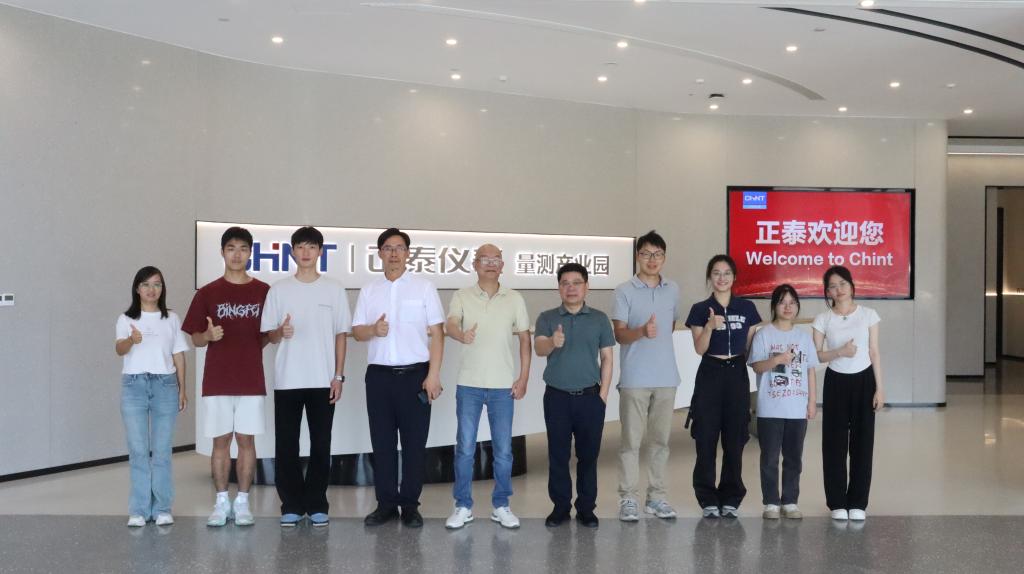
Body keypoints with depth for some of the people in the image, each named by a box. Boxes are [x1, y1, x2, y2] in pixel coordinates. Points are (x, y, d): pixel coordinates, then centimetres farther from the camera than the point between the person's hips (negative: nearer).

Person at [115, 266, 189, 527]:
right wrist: (132, 340, -37)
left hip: (165, 385, 1)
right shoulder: (126, 319, 2)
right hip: (134, 385, -1)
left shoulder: (171, 319, 8)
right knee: (138, 450, 0)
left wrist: (182, 389, 6)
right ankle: (139, 510, 7)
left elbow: (178, 355, 11)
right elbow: (119, 349, -15)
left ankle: (162, 508, 9)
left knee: (162, 450, 2)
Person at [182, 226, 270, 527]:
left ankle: (242, 502, 13)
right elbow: (195, 339, 4)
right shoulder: (207, 293, 2)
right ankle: (222, 502, 14)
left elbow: (270, 335, 10)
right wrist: (209, 335, -18)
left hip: (251, 381, 0)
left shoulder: (264, 292, 3)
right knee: (220, 441, 5)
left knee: (246, 440, 4)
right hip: (217, 381, 0)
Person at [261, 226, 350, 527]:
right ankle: (291, 505, 12)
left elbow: (341, 334, 5)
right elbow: (269, 335, 5)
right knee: (286, 445, 3)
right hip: (287, 380, 0)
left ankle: (317, 505, 13)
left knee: (320, 445, 4)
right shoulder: (279, 290, 4)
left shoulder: (334, 289, 4)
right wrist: (281, 332, -19)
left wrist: (338, 375, -1)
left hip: (322, 380, 0)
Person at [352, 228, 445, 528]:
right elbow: (356, 332, 10)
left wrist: (433, 374, -9)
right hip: (379, 375, 2)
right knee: (382, 442, 6)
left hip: (415, 374, -2)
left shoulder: (424, 287, 1)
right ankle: (386, 503, 15)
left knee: (414, 442, 2)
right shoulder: (368, 290, 9)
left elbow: (436, 333, -1)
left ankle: (410, 505, 10)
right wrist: (373, 330, -14)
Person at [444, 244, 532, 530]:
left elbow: (525, 339, 9)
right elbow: (450, 325, -18)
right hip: (469, 385, -1)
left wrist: (524, 377, 2)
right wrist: (462, 335, -42)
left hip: (503, 386, 1)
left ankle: (501, 506, 17)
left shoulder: (515, 299, 5)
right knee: (465, 447, 3)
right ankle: (463, 506, 14)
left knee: (503, 449, 5)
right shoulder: (461, 297, 0)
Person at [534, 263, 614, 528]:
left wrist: (603, 393, -1)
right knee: (558, 455, 4)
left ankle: (586, 508, 15)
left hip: (590, 396, 0)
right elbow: (538, 348, -14)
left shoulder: (599, 319, 5)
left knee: (588, 454, 5)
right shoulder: (547, 318, 2)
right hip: (557, 396, 0)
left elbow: (607, 357, 6)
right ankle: (560, 506, 15)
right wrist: (553, 343, -37)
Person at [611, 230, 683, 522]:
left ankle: (656, 496, 18)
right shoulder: (624, 291, -4)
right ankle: (628, 498, 5)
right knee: (631, 440, -1)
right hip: (635, 378, -4)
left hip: (667, 377, 4)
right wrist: (642, 332, -26)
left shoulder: (673, 289, 9)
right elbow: (619, 334, -9)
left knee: (660, 439, 9)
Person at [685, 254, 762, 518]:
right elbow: (699, 349, -8)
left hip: (737, 375, 2)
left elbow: (750, 346, 9)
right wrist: (710, 327, -24)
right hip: (710, 375, -1)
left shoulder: (746, 308, 6)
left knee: (735, 439, 5)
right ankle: (708, 499, 8)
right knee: (706, 439, -1)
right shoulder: (700, 309, 0)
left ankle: (731, 499, 15)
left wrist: (757, 370, 3)